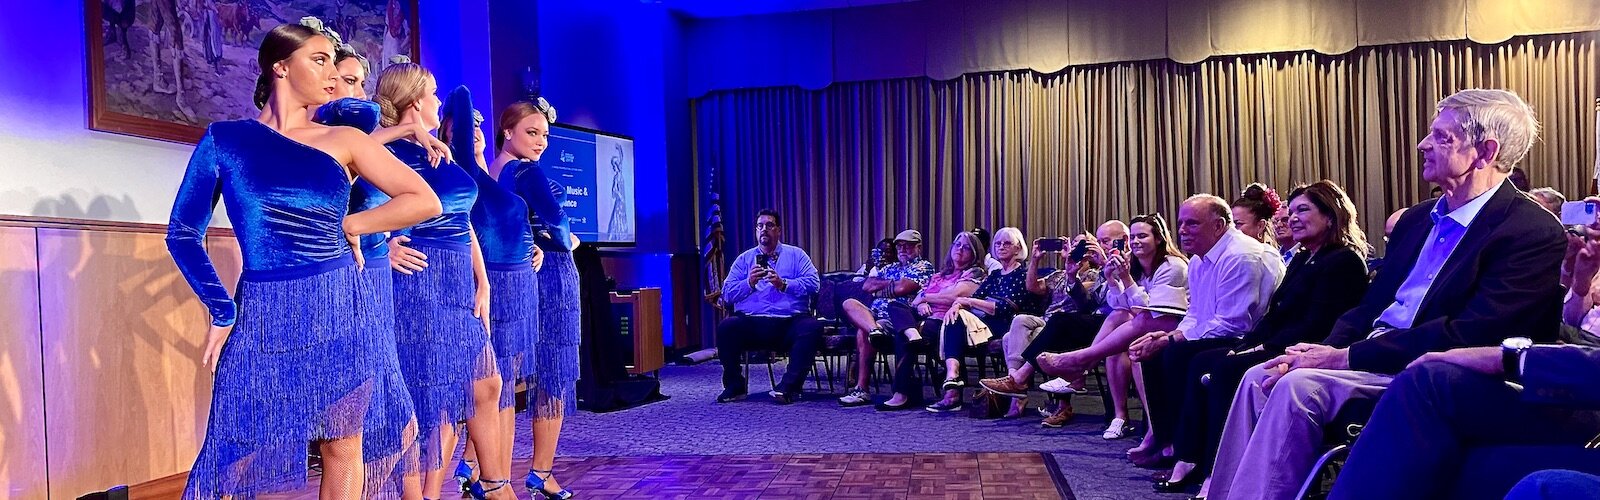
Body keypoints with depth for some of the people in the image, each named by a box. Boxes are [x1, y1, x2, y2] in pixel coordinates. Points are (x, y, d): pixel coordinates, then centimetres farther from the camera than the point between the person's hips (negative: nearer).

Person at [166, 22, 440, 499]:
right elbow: (184, 233, 2)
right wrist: (222, 312, -5)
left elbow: (425, 201, 1)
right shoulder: (225, 138, 3)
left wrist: (345, 226, 0)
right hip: (265, 316, -1)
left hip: (340, 312, 1)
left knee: (342, 449, 9)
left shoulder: (343, 140, 4)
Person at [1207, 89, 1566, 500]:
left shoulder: (1534, 232, -10)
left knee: (1298, 385, -27)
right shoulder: (1418, 219, 15)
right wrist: (1324, 350, -6)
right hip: (1370, 355, 8)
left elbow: (1471, 336, -21)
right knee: (1260, 377, -10)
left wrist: (1347, 357, -21)